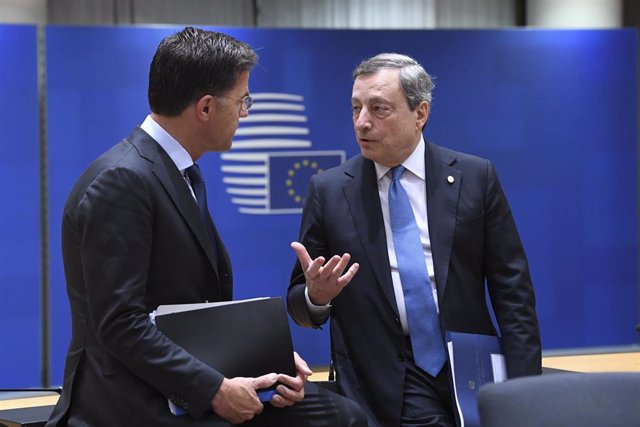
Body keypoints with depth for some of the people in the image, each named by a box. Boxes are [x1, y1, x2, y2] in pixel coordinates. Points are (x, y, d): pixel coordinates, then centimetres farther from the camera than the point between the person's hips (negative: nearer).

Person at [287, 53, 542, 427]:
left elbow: (512, 288, 3)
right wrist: (316, 296, -16)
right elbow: (298, 305, 8)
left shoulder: (475, 177, 4)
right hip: (382, 392, 0)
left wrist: (523, 389, -5)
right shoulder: (328, 190, 4)